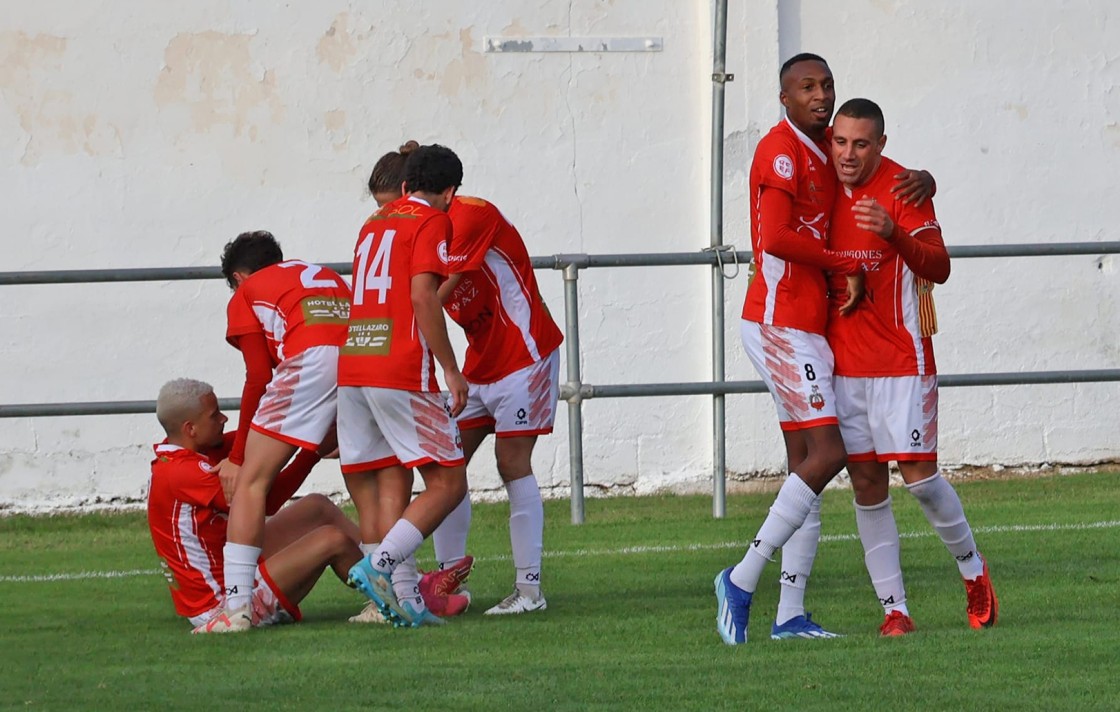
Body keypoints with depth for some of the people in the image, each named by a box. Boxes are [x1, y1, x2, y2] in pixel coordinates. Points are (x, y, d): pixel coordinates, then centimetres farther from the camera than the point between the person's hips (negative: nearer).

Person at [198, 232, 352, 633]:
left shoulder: (247, 294, 24)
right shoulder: (328, 277, 39)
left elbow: (259, 379, 14)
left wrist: (237, 458, 20)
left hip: (311, 361, -5)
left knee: (251, 481, -1)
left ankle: (236, 606, -11)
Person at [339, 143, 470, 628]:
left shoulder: (375, 223, 23)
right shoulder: (431, 222, 0)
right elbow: (423, 296, -12)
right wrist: (450, 369, -10)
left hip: (351, 366, 7)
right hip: (402, 371, -7)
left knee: (389, 485, 6)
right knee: (447, 483, -4)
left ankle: (403, 598, -2)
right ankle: (380, 564, -20)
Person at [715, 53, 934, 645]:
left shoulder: (825, 150, 16)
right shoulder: (782, 151, -12)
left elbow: (882, 176, 26)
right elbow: (777, 237, -24)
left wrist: (919, 181, 2)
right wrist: (848, 266, -17)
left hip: (806, 327, 10)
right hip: (780, 324, -10)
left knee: (806, 465, 8)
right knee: (826, 454, -14)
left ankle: (790, 614, 8)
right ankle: (741, 580, -10)